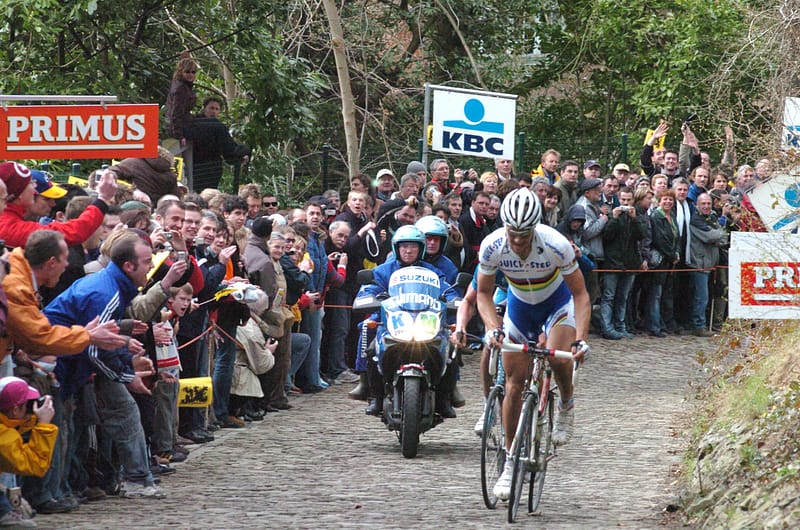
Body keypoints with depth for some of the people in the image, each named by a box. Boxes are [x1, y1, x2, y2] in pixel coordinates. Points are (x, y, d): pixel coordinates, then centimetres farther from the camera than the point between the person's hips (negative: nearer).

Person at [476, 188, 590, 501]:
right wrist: (493, 328, -30)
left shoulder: (556, 245, -33)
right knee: (514, 386, -4)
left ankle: (566, 405, 2)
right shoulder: (492, 247, -27)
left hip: (557, 302, -2)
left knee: (558, 356, -31)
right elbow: (483, 294, -13)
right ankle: (510, 463, 7)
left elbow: (580, 294, -24)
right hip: (520, 305, 2)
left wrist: (581, 338, -36)